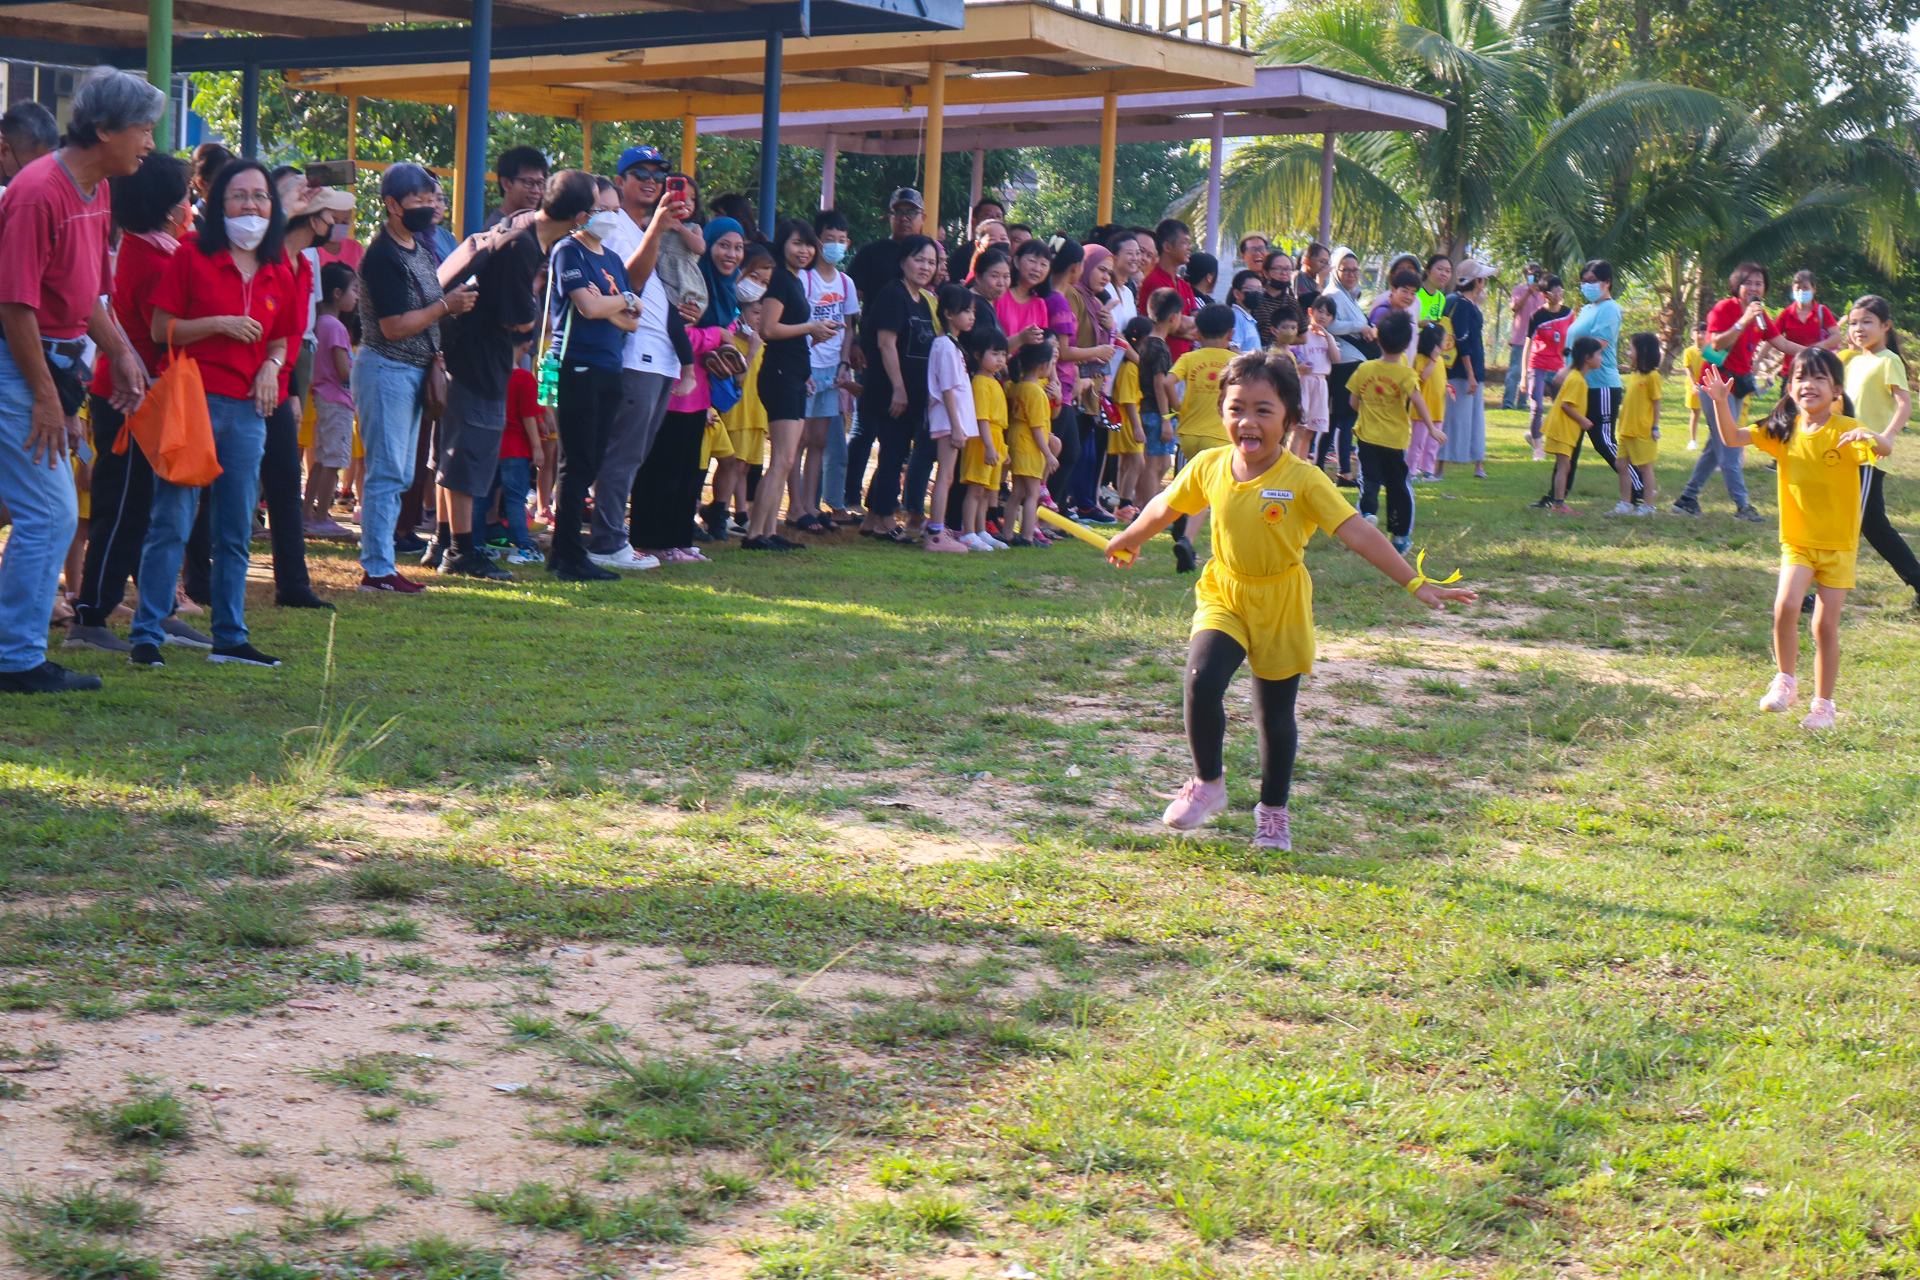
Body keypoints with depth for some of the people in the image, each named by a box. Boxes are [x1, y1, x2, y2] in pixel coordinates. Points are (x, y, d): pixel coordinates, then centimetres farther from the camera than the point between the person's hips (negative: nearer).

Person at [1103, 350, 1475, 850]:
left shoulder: (1303, 480, -17)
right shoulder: (1209, 467, -6)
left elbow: (1357, 532, -21)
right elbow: (1164, 508, 13)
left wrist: (1415, 583, -27)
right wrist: (1125, 541, 29)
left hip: (1281, 606, -2)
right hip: (1224, 596, 2)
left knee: (1276, 713, 9)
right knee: (1201, 681, -20)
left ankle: (1274, 811, 30)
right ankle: (1208, 782, 4)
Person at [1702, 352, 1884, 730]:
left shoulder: (1845, 430, -14)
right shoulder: (1784, 430, -3)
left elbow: (1884, 449, -30)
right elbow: (1732, 438, -4)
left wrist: (1871, 440, -53)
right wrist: (1721, 402, -20)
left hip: (1838, 544, -2)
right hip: (1797, 540, 2)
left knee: (1826, 625, 2)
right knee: (1785, 606, -19)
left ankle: (1823, 704, 18)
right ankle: (1785, 681, 4)